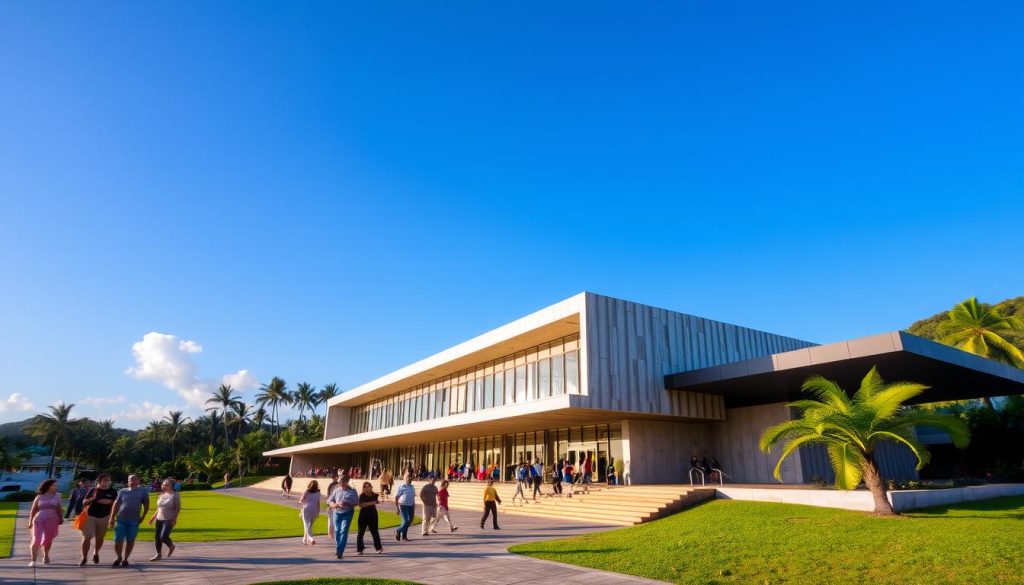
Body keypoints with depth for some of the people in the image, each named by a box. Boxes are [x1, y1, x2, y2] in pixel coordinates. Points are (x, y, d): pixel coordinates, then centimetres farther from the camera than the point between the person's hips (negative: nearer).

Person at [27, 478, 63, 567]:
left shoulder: (57, 496, 8)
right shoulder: (39, 497, 3)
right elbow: (33, 510, 6)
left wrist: (61, 518, 7)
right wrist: (30, 522, 2)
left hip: (52, 520, 2)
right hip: (39, 520, -2)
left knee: (48, 540, 9)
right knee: (36, 540, -10)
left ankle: (46, 556, 28)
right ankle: (33, 560, -6)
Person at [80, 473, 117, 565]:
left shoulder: (112, 491, 0)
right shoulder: (93, 490, 0)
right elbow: (84, 502, 3)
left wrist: (110, 501, -19)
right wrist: (91, 500, -18)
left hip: (104, 517, 1)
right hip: (90, 516, -1)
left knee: (100, 538, 10)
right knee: (87, 537, -6)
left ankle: (96, 553, 35)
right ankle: (84, 558, 4)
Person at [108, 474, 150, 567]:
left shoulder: (143, 491, 4)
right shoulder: (123, 491, 7)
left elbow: (146, 505, 7)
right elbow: (116, 504, 7)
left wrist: (142, 517, 1)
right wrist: (112, 517, 0)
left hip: (134, 521, -1)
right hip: (121, 519, 1)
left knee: (130, 541, 4)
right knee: (118, 540, 2)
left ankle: (125, 559, 19)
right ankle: (119, 557, 24)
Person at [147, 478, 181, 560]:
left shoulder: (175, 495, -9)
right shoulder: (162, 495, 11)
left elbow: (178, 508, -11)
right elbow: (159, 508, 20)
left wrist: (174, 518, -19)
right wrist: (153, 517, 17)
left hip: (169, 520, -7)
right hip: (159, 519, 7)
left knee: (163, 536, -14)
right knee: (157, 536, 7)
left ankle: (171, 546, 16)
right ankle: (159, 554, 21)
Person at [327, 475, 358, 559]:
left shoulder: (352, 491, 2)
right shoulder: (336, 491, 8)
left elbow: (356, 502, 2)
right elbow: (330, 501, 8)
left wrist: (348, 504, -16)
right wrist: (336, 504, -13)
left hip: (348, 513, -3)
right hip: (337, 513, 3)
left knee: (344, 531, -12)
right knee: (337, 531, 8)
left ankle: (340, 551, -14)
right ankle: (338, 549, 25)